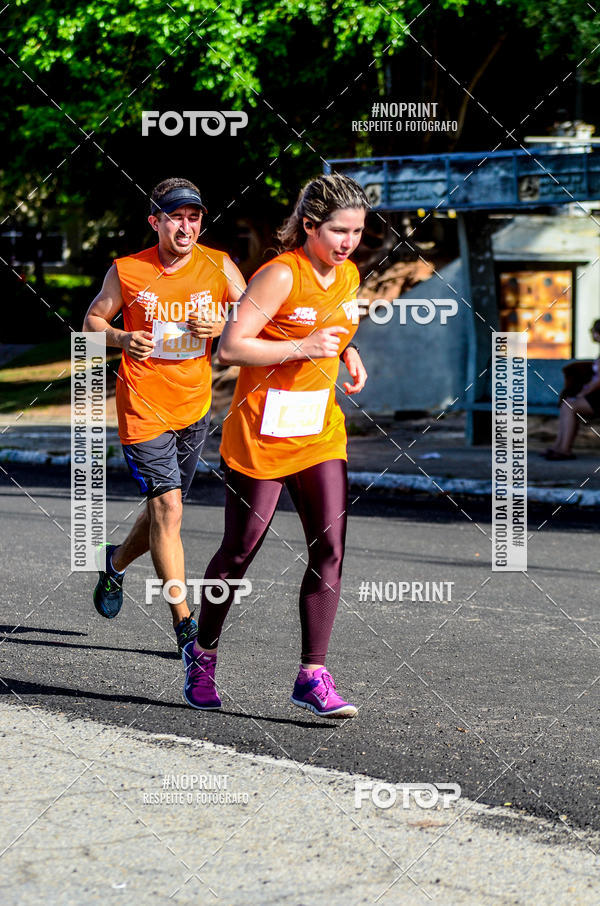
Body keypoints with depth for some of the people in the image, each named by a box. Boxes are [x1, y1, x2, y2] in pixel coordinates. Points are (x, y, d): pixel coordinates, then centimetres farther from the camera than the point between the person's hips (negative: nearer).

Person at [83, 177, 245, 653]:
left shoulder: (219, 266, -2)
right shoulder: (127, 271, -6)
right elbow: (93, 318, 6)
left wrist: (221, 328, -18)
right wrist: (121, 338, -14)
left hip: (194, 406, 4)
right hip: (143, 405, -4)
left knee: (165, 508, 16)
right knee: (167, 508, -14)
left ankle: (116, 562, 48)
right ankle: (184, 622, -11)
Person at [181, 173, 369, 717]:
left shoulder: (348, 276, 7)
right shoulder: (281, 275, -16)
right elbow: (230, 348, -19)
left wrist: (348, 354, 5)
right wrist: (303, 347, -23)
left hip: (320, 431, 6)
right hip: (261, 432, -6)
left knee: (330, 546, -6)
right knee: (241, 550, 5)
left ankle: (313, 675, -2)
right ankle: (203, 652, 28)